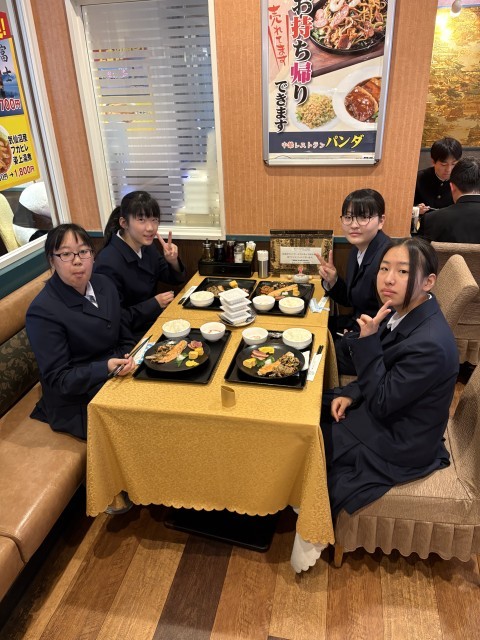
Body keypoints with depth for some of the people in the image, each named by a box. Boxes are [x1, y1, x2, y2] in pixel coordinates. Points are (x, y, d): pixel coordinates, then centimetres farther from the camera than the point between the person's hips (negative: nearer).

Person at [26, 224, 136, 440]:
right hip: (79, 404, -6)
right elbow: (58, 379, -16)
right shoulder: (42, 312, -18)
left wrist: (127, 361, -10)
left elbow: (125, 338, 10)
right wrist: (106, 368, -30)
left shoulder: (104, 284, 2)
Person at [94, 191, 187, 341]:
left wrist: (173, 261, -13)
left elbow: (175, 279, 8)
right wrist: (154, 304, -20)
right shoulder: (108, 264, -25)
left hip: (156, 320, 7)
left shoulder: (146, 247, -2)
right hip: (133, 337, -7)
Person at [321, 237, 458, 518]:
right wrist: (350, 394, -5)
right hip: (383, 409, 8)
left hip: (397, 444, -8)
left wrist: (368, 340, -33)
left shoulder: (430, 344, -34)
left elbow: (380, 404, -26)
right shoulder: (403, 312, -7)